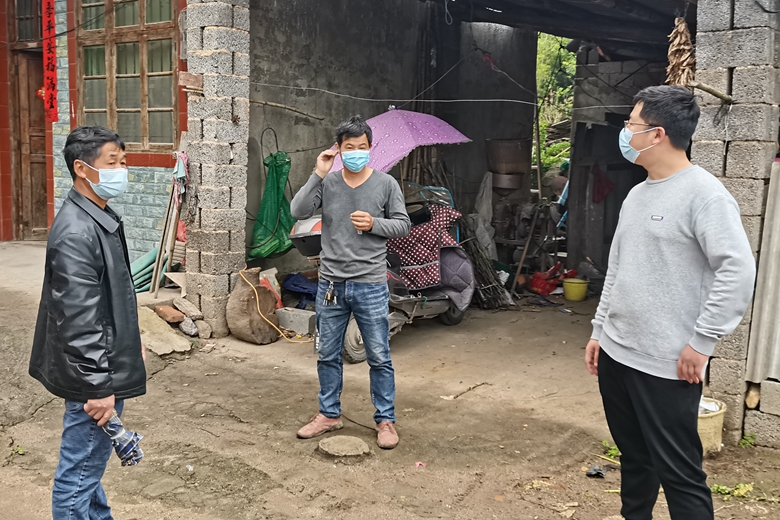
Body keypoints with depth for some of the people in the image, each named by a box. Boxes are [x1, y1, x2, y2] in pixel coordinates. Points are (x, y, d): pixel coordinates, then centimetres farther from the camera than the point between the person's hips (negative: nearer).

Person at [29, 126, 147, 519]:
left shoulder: (100, 217, 8)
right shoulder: (76, 233, -24)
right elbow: (78, 320, -26)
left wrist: (131, 342, 23)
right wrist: (97, 387, -23)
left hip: (108, 363, 10)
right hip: (94, 373, -10)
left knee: (90, 461, 24)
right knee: (79, 472, 5)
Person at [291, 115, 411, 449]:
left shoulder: (386, 184, -2)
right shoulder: (327, 182, 1)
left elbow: (403, 225, 3)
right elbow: (298, 212, -10)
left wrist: (374, 224, -15)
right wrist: (318, 174, -16)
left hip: (370, 286, -2)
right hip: (331, 284, 3)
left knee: (379, 358, 4)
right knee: (328, 355, 14)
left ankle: (385, 420, 19)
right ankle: (329, 414, 31)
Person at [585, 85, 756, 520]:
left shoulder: (704, 194, -13)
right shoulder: (637, 194, 13)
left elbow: (739, 271, -20)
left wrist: (701, 343, -19)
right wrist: (600, 331, 18)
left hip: (667, 366, -8)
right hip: (616, 354, 8)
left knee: (678, 472, 0)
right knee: (634, 459, 20)